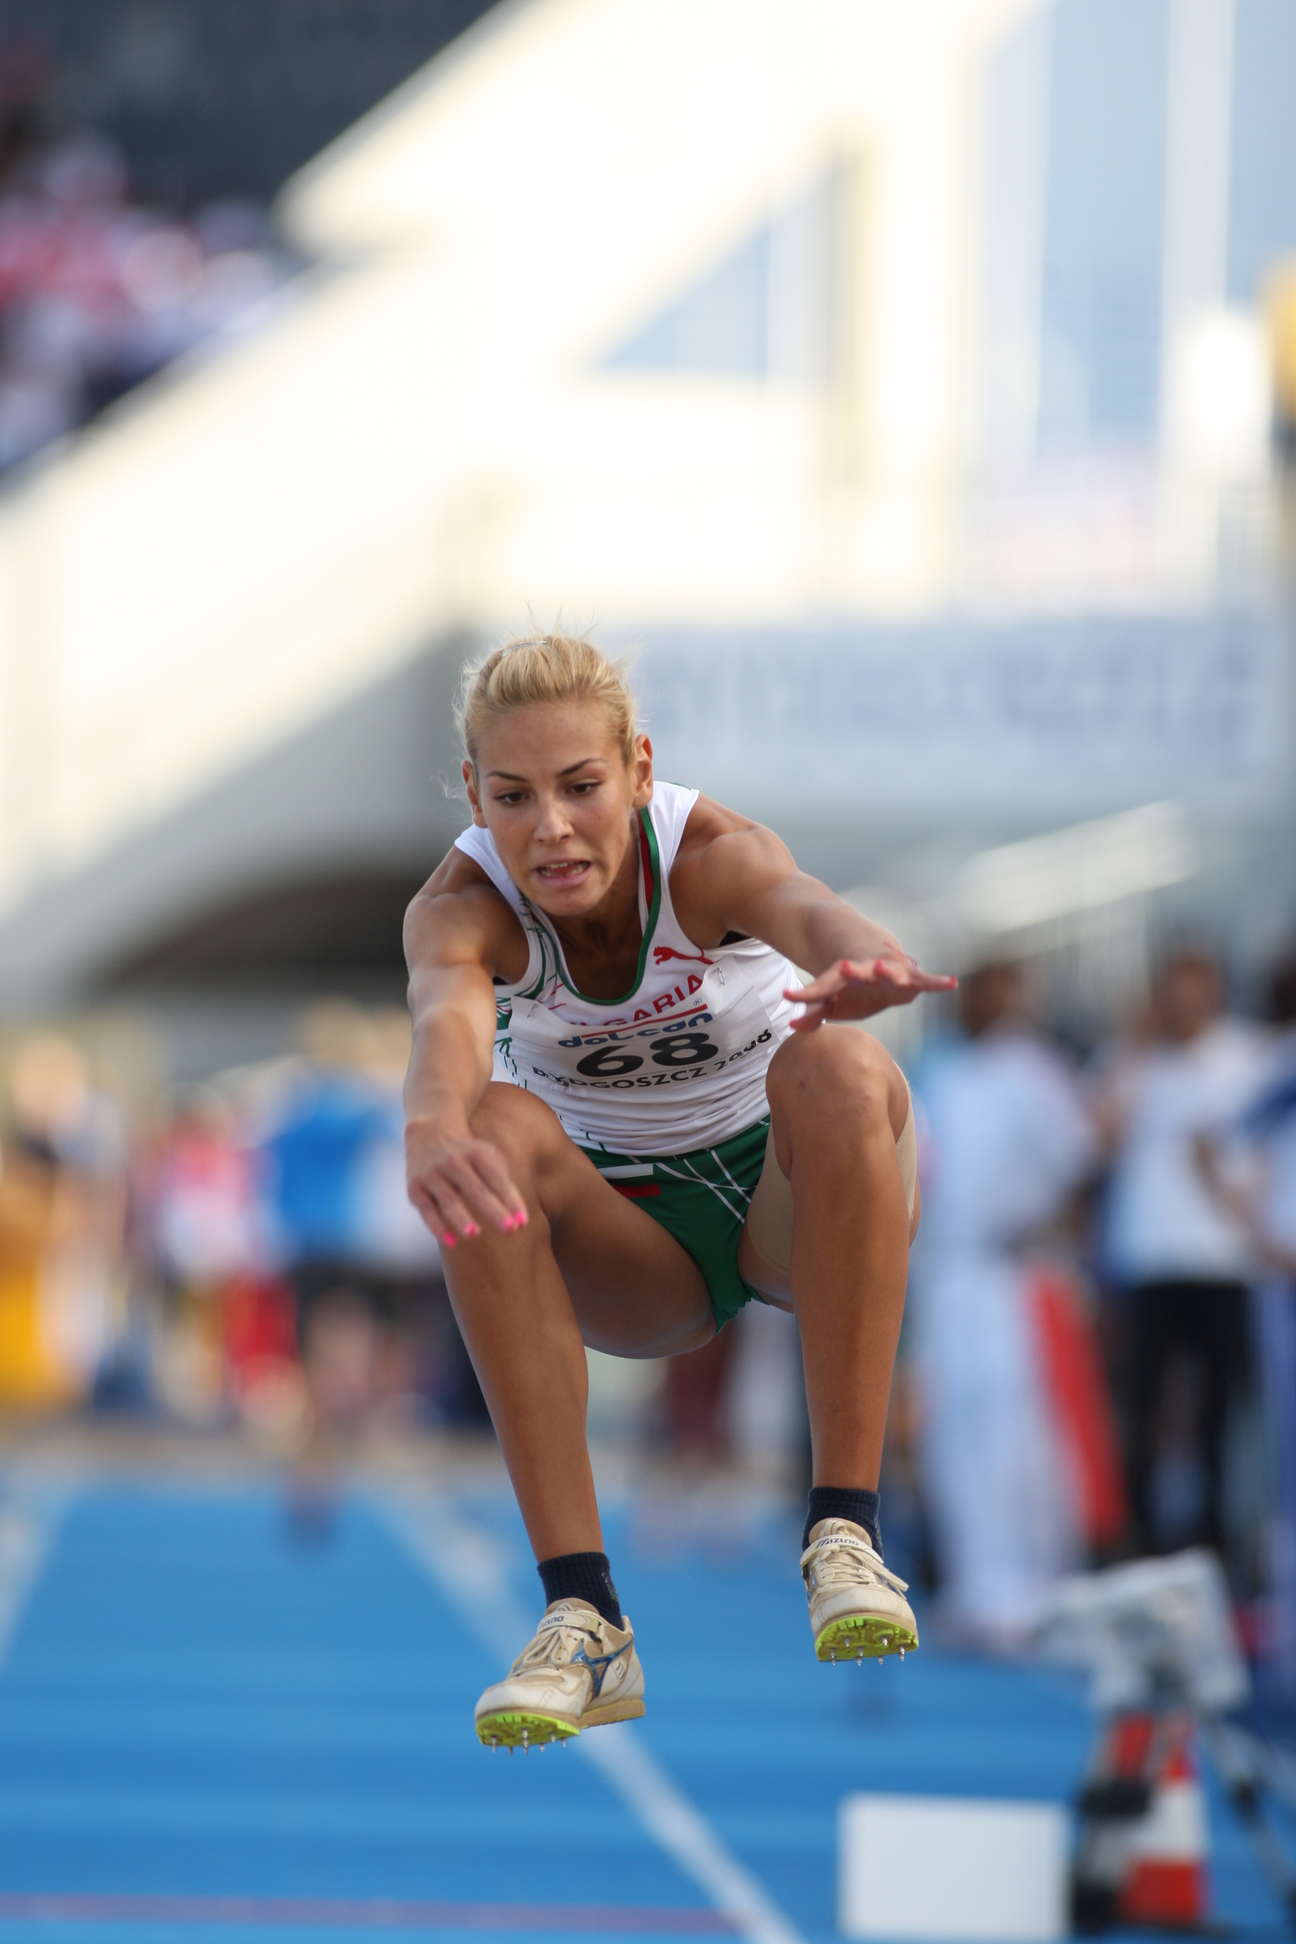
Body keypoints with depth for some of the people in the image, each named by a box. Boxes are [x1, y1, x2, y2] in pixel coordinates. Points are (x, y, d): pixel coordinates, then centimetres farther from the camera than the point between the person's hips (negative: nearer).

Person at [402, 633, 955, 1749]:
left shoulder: (707, 854, -23)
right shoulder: (464, 905, -20)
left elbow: (807, 907, -47)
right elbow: (446, 1012, -44)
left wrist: (860, 963, -74)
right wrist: (435, 1127, -69)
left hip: (790, 1198, -1)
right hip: (632, 1245, 1)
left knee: (840, 1072, -35)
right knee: (496, 1133, -33)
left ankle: (847, 1532, -32)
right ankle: (582, 1615, -36)